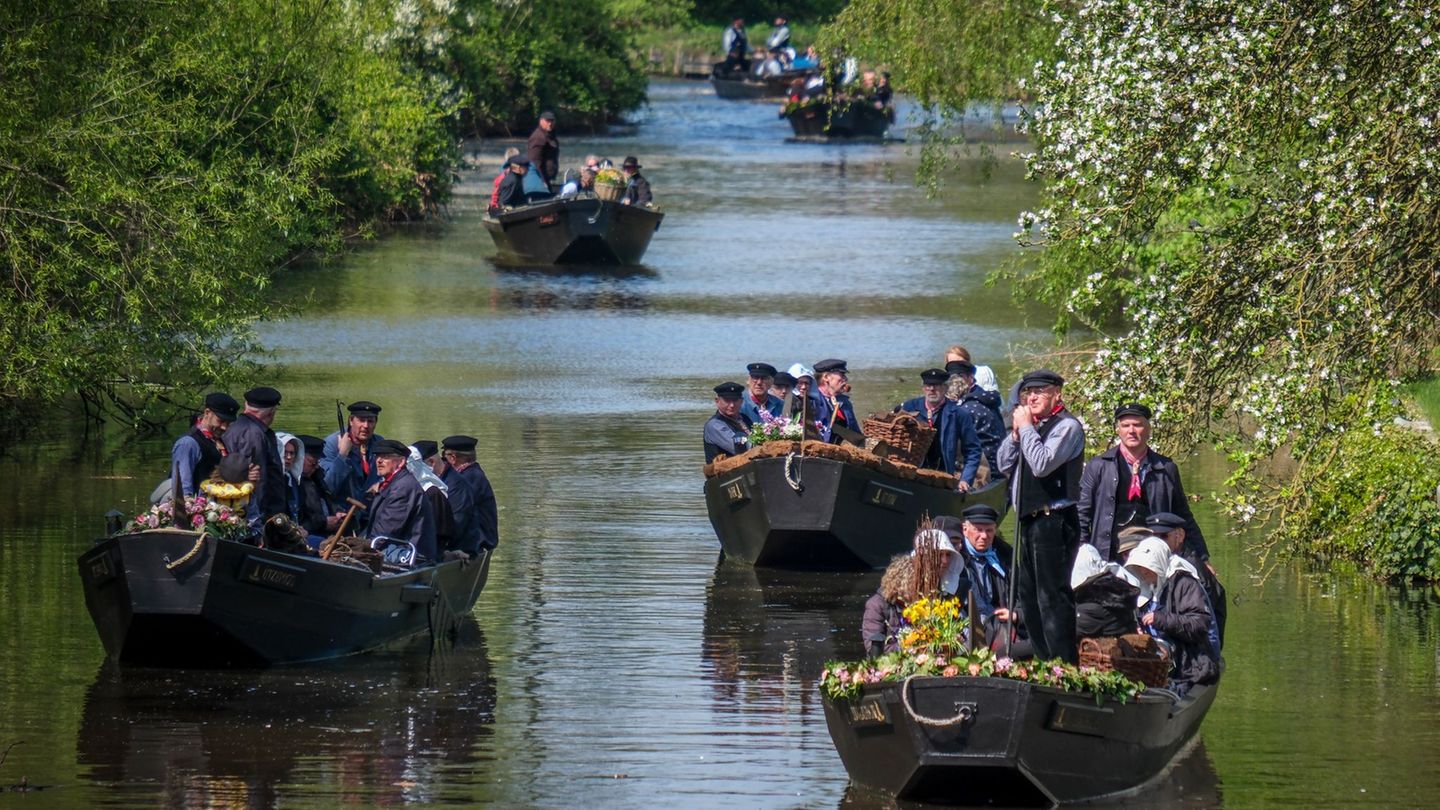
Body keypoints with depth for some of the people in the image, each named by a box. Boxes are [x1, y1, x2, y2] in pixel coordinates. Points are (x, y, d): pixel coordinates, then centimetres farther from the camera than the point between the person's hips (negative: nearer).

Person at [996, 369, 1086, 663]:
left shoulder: (1067, 426, -9)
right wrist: (1015, 432, 3)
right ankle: (1043, 661, 21)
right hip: (1030, 521, 10)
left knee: (1053, 597, -11)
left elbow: (1042, 464, -21)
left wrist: (1025, 428, -11)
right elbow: (1004, 464, 17)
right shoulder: (1033, 426, 18)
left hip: (1053, 521, -10)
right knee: (1029, 595, 14)